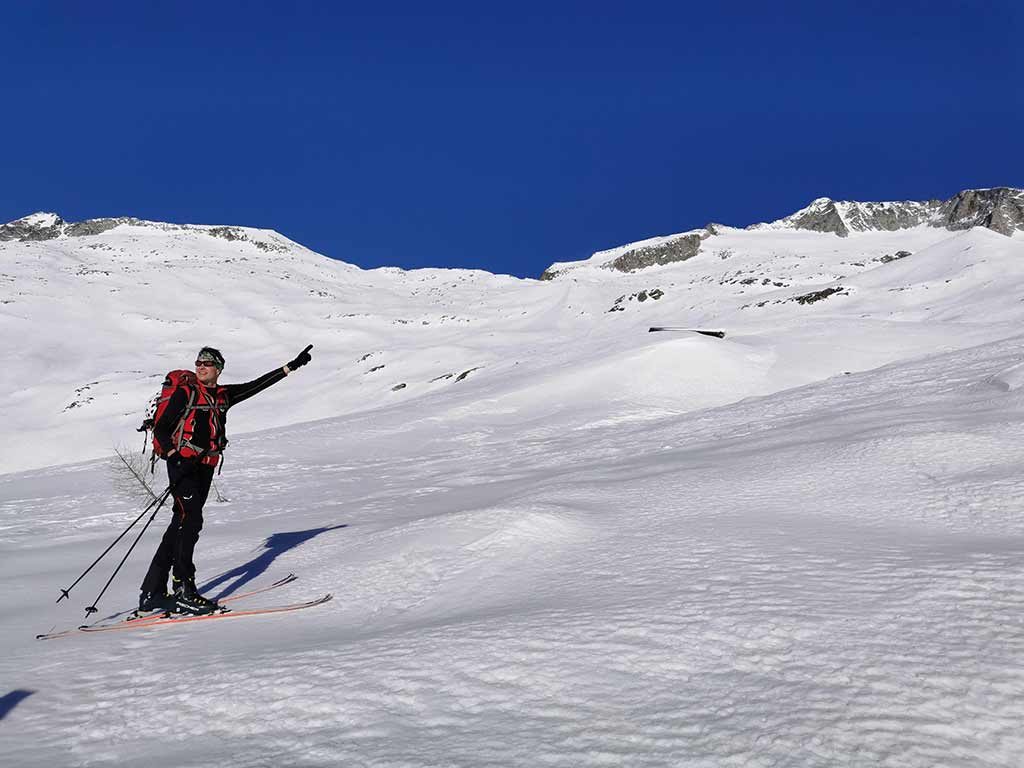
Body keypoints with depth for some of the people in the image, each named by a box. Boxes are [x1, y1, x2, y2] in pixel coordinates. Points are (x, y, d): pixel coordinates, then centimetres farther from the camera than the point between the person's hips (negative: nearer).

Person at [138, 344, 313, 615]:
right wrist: (173, 453, -19)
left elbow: (257, 385, 16)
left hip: (205, 468, 6)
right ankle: (183, 589, -17)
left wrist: (292, 366, 14)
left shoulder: (224, 395, 14)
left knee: (180, 526, 6)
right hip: (182, 464, -6)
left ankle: (153, 592, 11)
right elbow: (160, 429, -2)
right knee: (191, 520, -19)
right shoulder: (185, 393, -1)